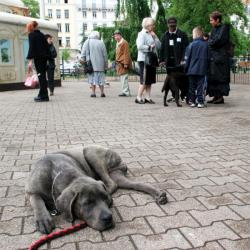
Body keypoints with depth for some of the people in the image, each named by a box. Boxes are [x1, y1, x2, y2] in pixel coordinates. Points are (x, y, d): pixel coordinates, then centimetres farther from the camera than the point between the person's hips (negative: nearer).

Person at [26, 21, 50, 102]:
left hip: (38, 58, -7)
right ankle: (42, 95, 16)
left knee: (41, 76, -9)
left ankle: (44, 96, -11)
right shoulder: (41, 34, 18)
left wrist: (30, 60, -14)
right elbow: (47, 46, 16)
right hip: (44, 57, 7)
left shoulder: (31, 35, -2)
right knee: (42, 76, 11)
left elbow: (31, 48, -11)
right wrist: (46, 57, 16)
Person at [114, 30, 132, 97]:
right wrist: (117, 62, 17)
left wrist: (125, 63, -19)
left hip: (123, 64, -10)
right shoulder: (118, 43, 18)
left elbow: (126, 54, -15)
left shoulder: (124, 42, -10)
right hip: (119, 63, 10)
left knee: (124, 78, -10)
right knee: (122, 78, 11)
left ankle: (126, 92, -8)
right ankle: (125, 91, 15)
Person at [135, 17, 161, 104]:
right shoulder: (142, 34, -6)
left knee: (150, 80, 8)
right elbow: (139, 46, -19)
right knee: (144, 80, -8)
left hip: (152, 59, 8)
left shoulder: (152, 34, 17)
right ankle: (138, 98, -1)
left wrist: (155, 37, 0)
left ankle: (148, 97, 13)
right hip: (144, 59, -8)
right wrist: (149, 47, -13)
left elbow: (159, 46, 10)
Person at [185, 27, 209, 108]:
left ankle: (192, 101, 12)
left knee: (192, 86, 8)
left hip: (192, 70, -1)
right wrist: (206, 67, 17)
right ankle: (200, 102, 0)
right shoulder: (206, 44, 2)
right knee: (200, 86, 3)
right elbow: (208, 57, 8)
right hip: (202, 70, 1)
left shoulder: (191, 45, -5)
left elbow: (187, 58, -2)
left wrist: (186, 68, 8)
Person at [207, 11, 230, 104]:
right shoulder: (214, 29, 18)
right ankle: (215, 96, 13)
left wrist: (208, 42, -1)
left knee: (220, 77, -6)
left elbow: (219, 41, -14)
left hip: (221, 57, -8)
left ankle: (221, 97, -1)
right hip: (213, 57, 8)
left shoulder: (224, 28, -5)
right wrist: (210, 42, -4)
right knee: (212, 78, 7)